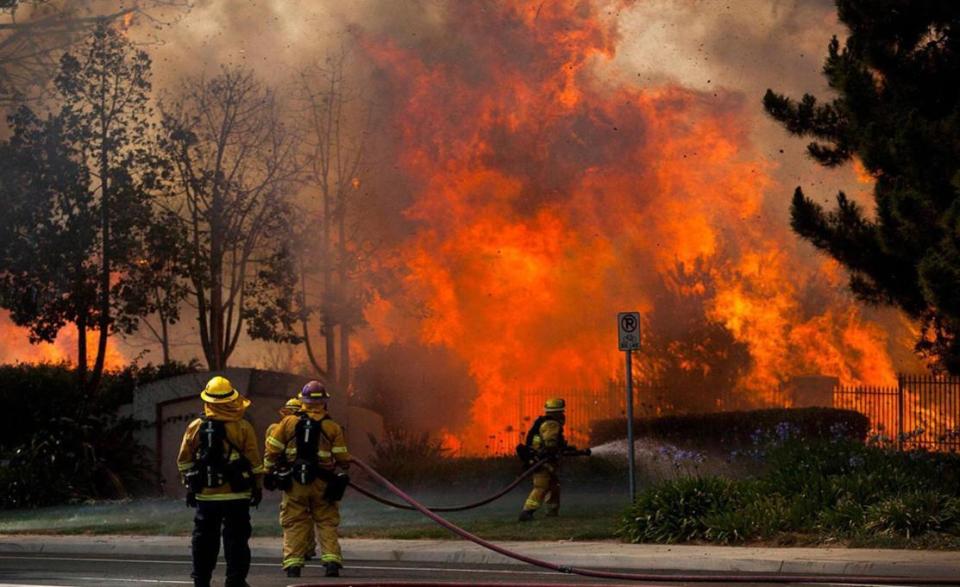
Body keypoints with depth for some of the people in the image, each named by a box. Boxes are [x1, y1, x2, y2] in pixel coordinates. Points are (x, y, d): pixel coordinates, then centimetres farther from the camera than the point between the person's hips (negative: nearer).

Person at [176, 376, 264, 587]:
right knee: (236, 538, 4)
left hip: (205, 495, 2)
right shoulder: (243, 428, -7)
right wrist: (257, 487, 6)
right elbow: (254, 462, -4)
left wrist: (189, 486, 15)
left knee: (204, 538, 11)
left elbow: (184, 461, 5)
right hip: (236, 496, -2)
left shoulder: (195, 427, 0)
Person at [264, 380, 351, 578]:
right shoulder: (332, 427, -2)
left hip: (294, 483, 0)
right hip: (322, 485, 0)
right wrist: (346, 465, 20)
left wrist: (269, 471, 15)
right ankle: (332, 563, -3)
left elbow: (272, 451, 1)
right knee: (327, 524, 7)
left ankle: (293, 566, 1)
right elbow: (342, 459, -2)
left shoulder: (288, 423, 0)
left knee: (294, 525, 5)